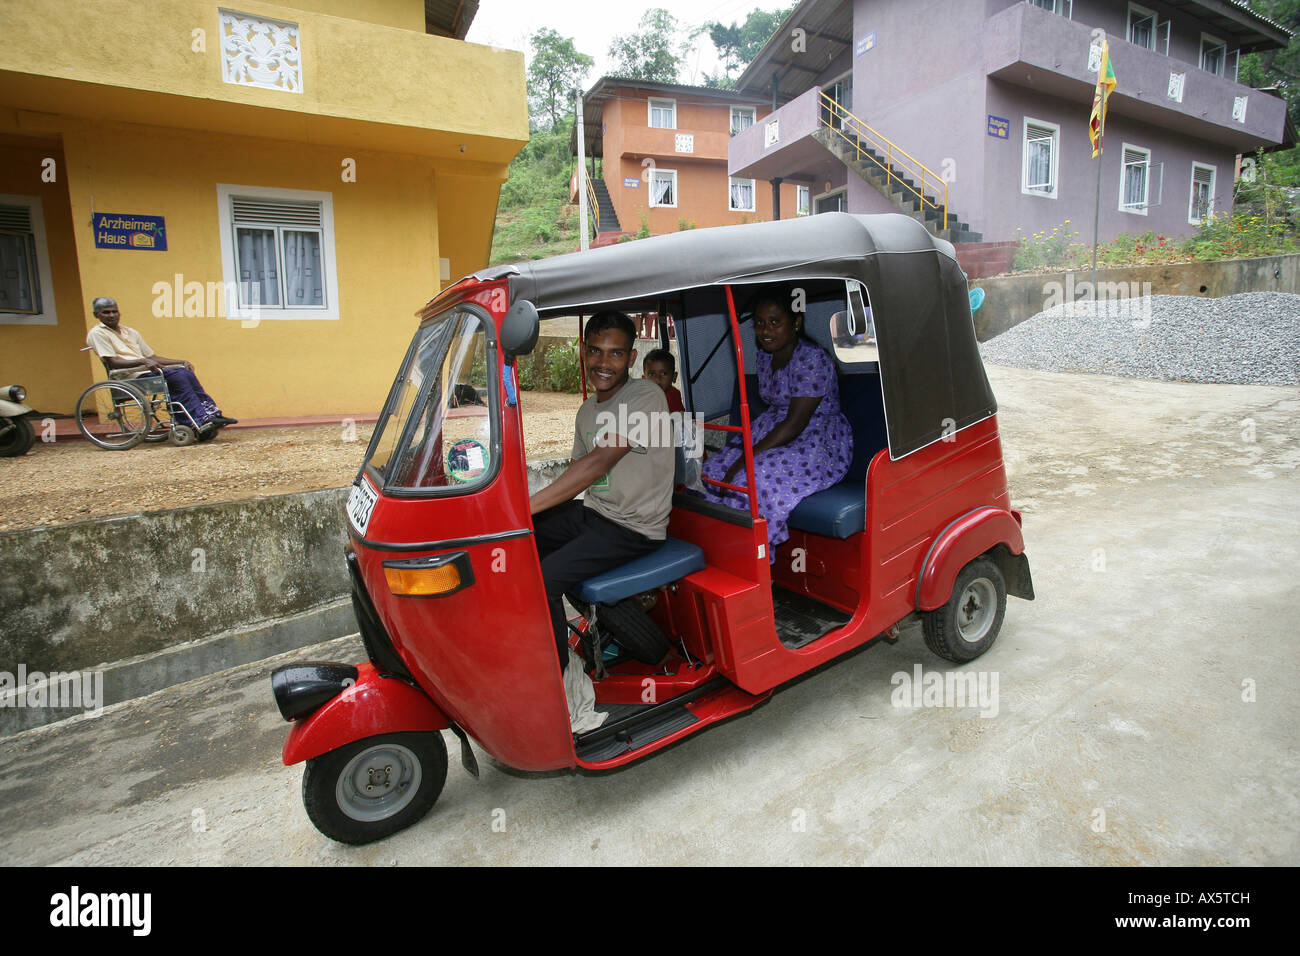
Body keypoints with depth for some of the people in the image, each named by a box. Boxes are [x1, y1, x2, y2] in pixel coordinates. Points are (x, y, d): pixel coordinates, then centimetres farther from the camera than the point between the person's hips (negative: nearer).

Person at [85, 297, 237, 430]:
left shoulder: (131, 332, 25)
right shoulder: (97, 334, 3)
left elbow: (153, 357, 23)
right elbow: (112, 363, -11)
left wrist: (182, 362, 9)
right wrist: (143, 361, -24)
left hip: (147, 370, 7)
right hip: (128, 376, -7)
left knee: (186, 373, -19)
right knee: (177, 376, -28)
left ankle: (210, 412, -25)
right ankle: (201, 418, -34)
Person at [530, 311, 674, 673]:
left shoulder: (646, 396, -16)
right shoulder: (587, 410, 12)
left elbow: (598, 464, -27)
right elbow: (577, 473, 13)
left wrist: (527, 506, -32)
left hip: (634, 529, -8)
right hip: (593, 512, 9)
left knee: (542, 580, -23)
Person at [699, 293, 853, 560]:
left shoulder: (812, 360, -19)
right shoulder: (764, 358, 8)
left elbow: (795, 423, -24)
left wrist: (746, 459, -27)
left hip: (822, 444, -9)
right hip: (775, 433, 9)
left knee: (754, 477, -31)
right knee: (715, 470, -8)